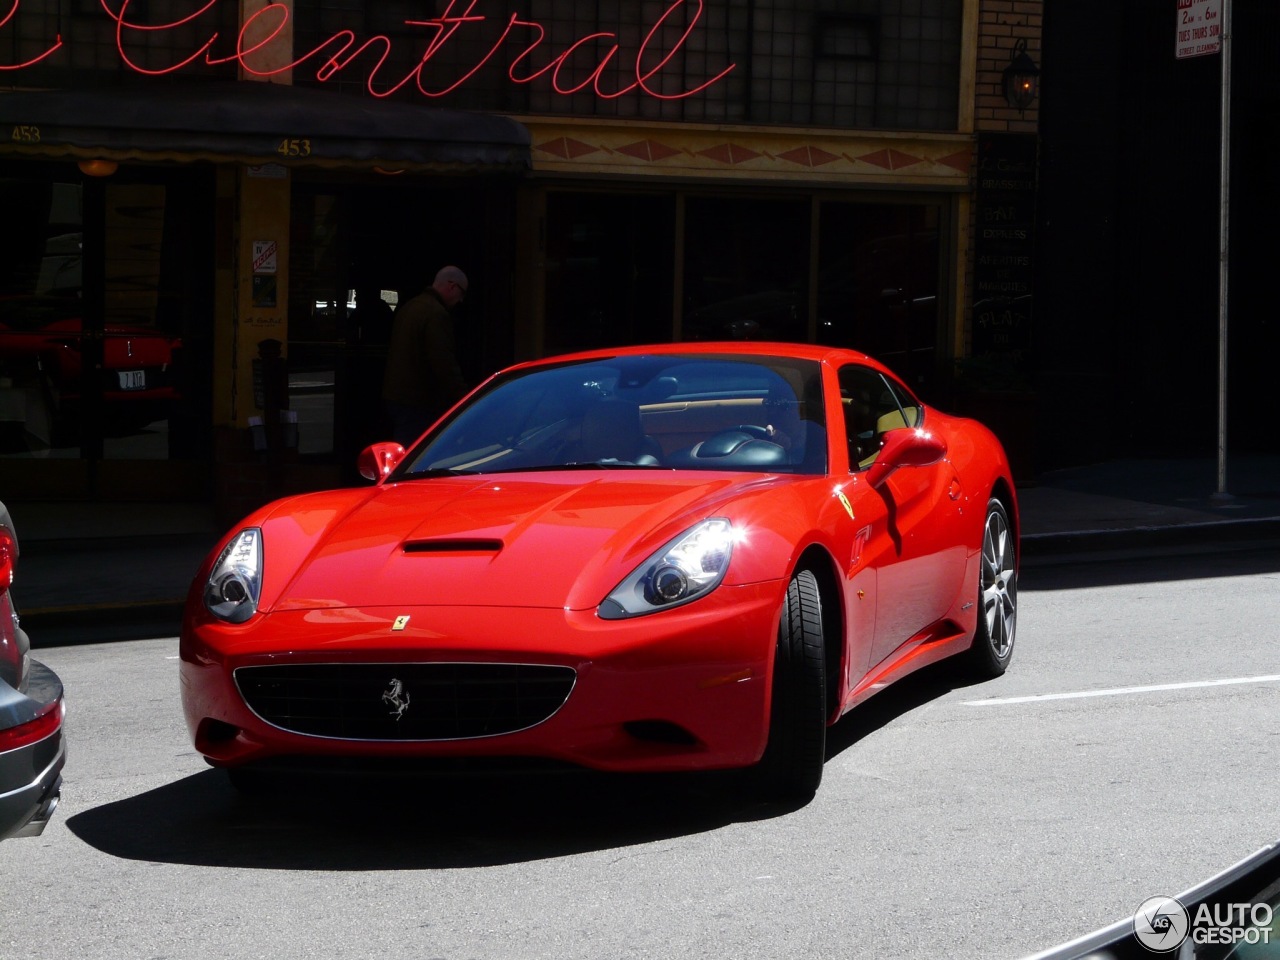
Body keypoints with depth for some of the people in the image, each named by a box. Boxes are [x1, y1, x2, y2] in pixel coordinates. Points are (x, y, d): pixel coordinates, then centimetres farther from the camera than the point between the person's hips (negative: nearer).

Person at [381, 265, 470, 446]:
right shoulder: (438, 315, -16)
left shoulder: (407, 308, 16)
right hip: (418, 402, -10)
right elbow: (445, 364, -21)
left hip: (393, 395, 10)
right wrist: (462, 396, -18)